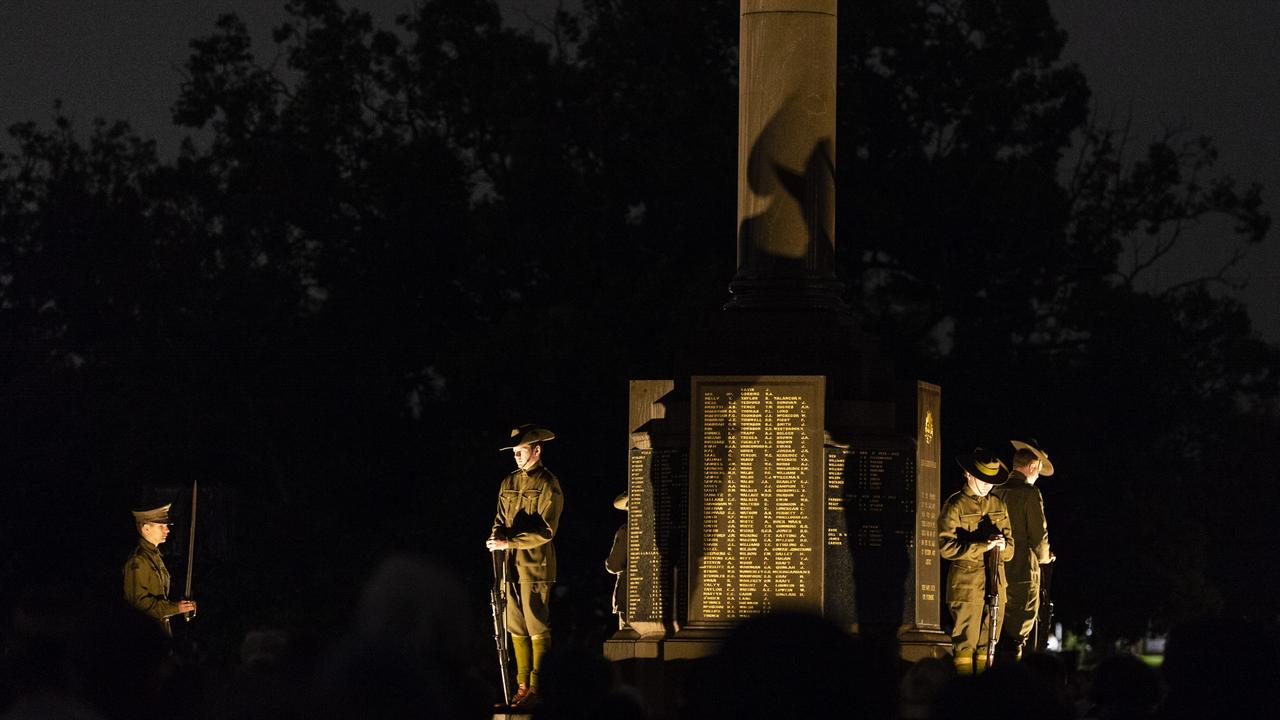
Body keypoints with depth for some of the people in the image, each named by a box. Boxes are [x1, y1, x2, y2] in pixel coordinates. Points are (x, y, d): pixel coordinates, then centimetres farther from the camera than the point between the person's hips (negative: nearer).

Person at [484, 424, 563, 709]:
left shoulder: (548, 485, -6)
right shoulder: (508, 483, 15)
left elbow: (545, 531, -13)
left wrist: (509, 542, -18)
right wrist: (496, 537, -5)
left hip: (535, 566, -6)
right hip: (512, 567, 6)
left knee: (538, 631, -6)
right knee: (517, 631, 8)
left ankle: (536, 690, -4)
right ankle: (522, 687, 13)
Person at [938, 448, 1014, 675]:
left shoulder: (998, 506, 15)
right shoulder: (955, 506, -4)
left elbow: (1010, 545, 16)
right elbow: (946, 546, -14)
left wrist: (1002, 546, -9)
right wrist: (983, 546, -21)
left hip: (995, 582, 5)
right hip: (966, 585, -5)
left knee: (987, 644, 8)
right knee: (965, 643, -5)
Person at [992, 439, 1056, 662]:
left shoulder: (997, 493, 7)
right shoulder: (1029, 493, -12)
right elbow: (1039, 535, -12)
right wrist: (1044, 557, 8)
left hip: (997, 574, 6)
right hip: (1022, 573, -6)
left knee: (998, 637, 13)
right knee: (1016, 638, -3)